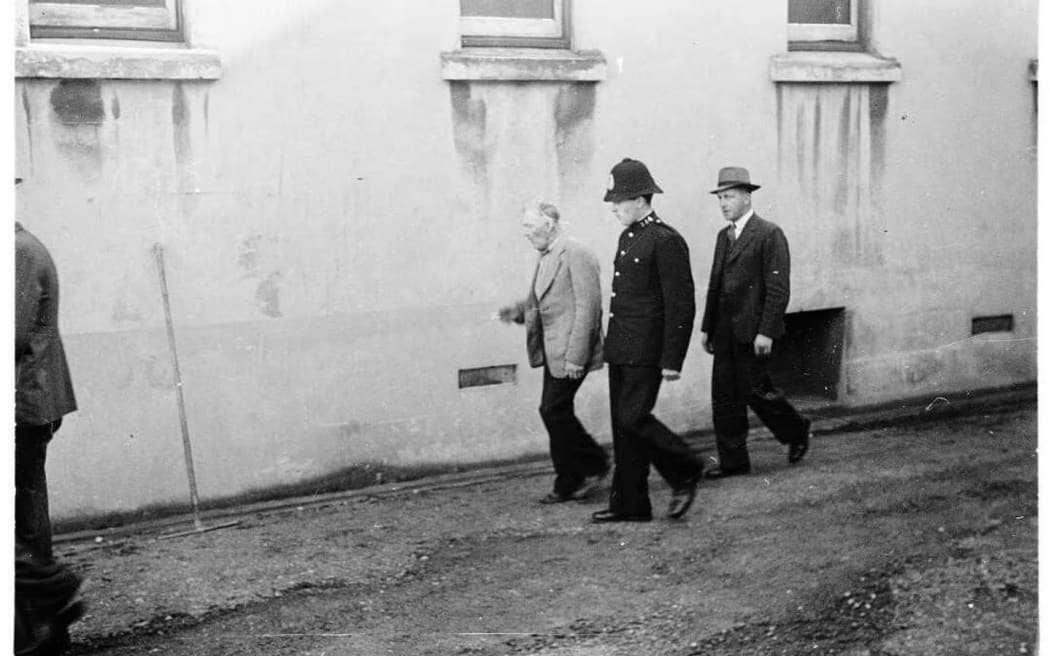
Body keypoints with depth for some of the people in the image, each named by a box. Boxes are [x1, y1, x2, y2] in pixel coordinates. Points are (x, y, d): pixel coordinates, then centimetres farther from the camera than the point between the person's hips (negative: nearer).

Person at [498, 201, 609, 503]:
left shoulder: (577, 256, -14)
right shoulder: (545, 258, 14)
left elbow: (588, 308, -18)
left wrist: (575, 356, -21)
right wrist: (517, 311, 2)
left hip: (571, 351, -9)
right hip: (552, 351, 9)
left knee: (554, 410, -9)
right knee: (554, 411, 10)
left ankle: (594, 464, 9)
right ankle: (568, 483, 18)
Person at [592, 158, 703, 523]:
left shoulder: (666, 242, -13)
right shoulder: (627, 237, 15)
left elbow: (681, 306, -15)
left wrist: (672, 361, -17)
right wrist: (612, 344, 18)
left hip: (646, 353, -9)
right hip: (620, 351, 9)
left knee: (633, 417, -11)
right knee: (622, 424, 9)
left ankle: (685, 473, 9)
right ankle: (629, 504, 15)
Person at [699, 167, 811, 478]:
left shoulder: (769, 234, -9)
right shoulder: (724, 236, 16)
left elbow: (778, 288, -14)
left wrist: (766, 331, -19)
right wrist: (707, 327, 16)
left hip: (753, 331, -7)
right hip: (726, 332, 7)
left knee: (754, 390, -4)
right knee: (724, 396, 4)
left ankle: (797, 431, 22)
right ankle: (733, 461, 11)